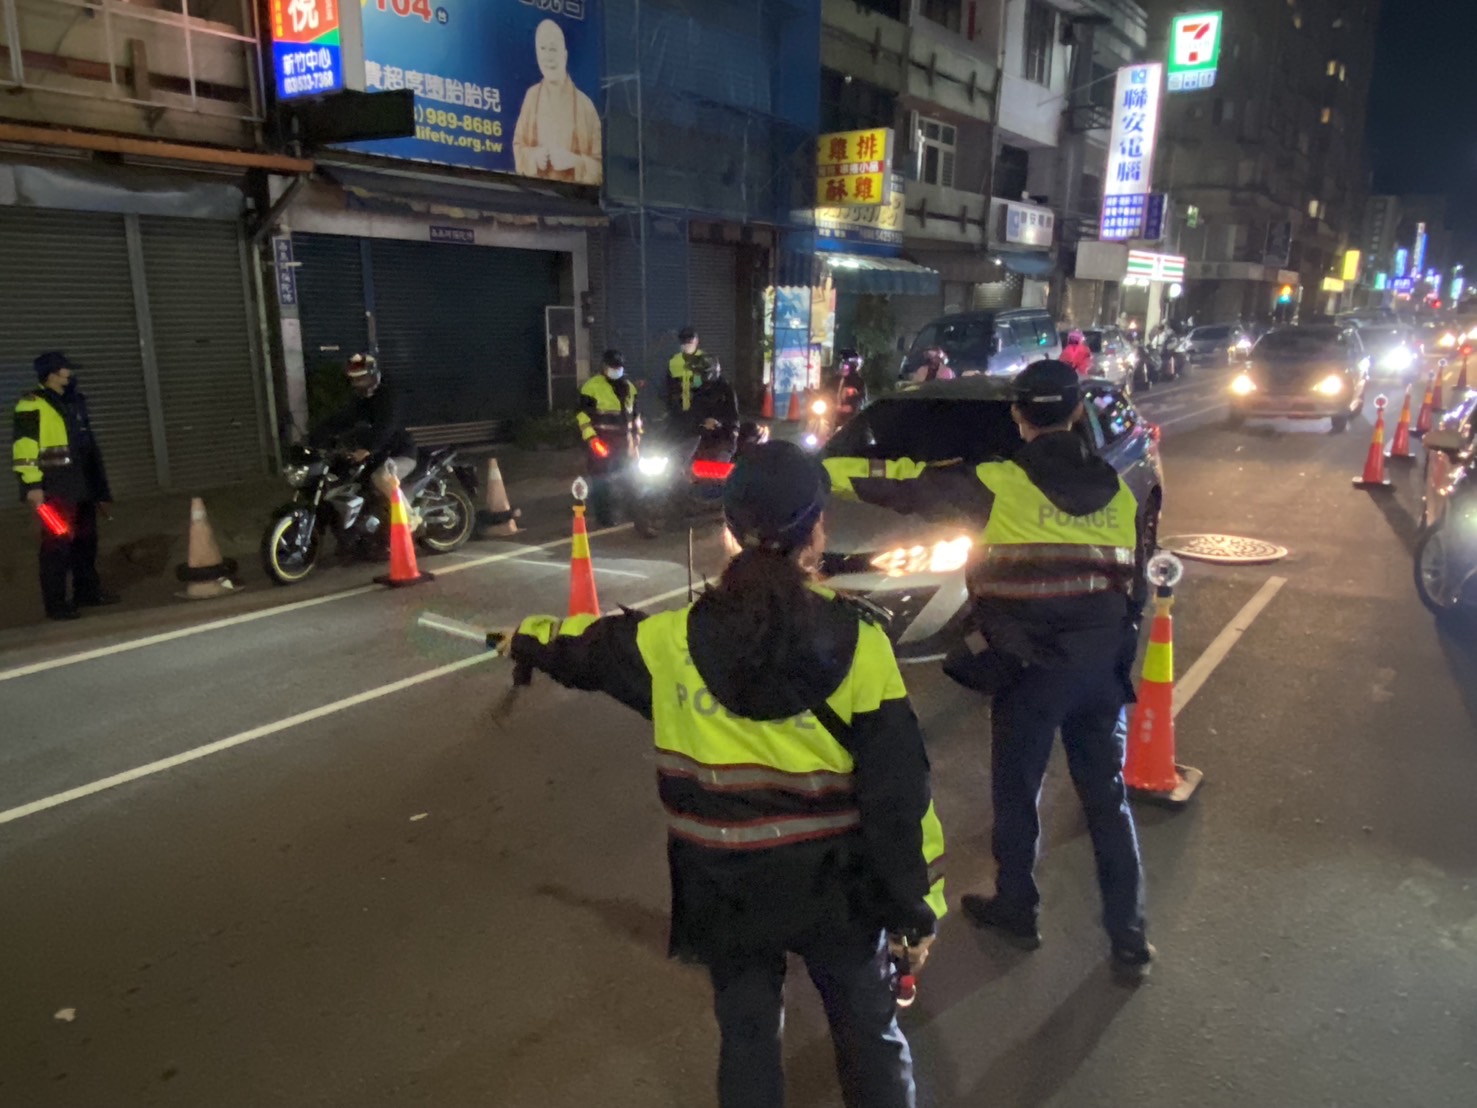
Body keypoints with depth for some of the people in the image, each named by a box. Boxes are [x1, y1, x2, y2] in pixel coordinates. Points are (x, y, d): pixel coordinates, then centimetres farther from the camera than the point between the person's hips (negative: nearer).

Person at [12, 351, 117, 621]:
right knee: (57, 543, -6)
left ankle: (87, 591, 27)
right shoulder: (33, 405, -9)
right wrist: (32, 484, -21)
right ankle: (55, 603, -1)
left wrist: (99, 485, 24)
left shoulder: (74, 402, 18)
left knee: (86, 541, 15)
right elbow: (24, 446, -15)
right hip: (55, 489, -8)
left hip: (81, 486, 8)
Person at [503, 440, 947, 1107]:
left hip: (728, 891, 1)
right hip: (835, 884, -1)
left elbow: (586, 648, 9)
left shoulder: (677, 641, -11)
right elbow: (897, 788, -13)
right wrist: (916, 907, -1)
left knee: (748, 1040, 22)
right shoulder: (856, 640, -16)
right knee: (870, 1034, 21)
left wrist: (526, 640, 31)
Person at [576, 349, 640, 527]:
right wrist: (591, 438, -18)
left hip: (623, 441, 7)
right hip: (600, 441, -6)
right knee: (602, 480, -6)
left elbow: (635, 414, 24)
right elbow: (582, 414, -11)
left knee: (624, 478, 13)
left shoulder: (628, 387, 15)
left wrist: (637, 435, 18)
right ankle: (603, 517, 0)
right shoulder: (592, 386, -8)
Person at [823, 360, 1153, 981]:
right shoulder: (1116, 489, 6)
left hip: (1029, 671, -4)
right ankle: (1129, 940, 22)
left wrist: (818, 470, 1)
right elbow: (1135, 584, 11)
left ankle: (1016, 911, 32)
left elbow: (904, 485, -7)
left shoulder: (998, 484, -10)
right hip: (1103, 669, 5)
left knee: (1016, 793, 15)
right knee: (1107, 800, 15)